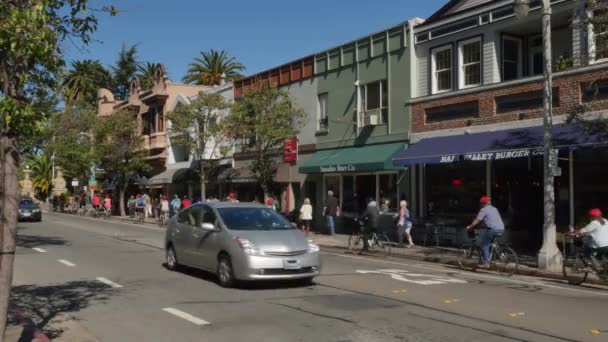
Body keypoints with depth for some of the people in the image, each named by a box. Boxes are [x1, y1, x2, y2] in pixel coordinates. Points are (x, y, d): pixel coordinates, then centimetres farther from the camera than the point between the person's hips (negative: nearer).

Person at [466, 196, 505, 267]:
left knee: (484, 245, 5)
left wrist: (470, 227, 8)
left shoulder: (484, 210, -1)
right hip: (501, 229, 8)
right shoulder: (494, 209, 23)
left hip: (493, 229, -8)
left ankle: (485, 263, 0)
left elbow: (477, 220, -4)